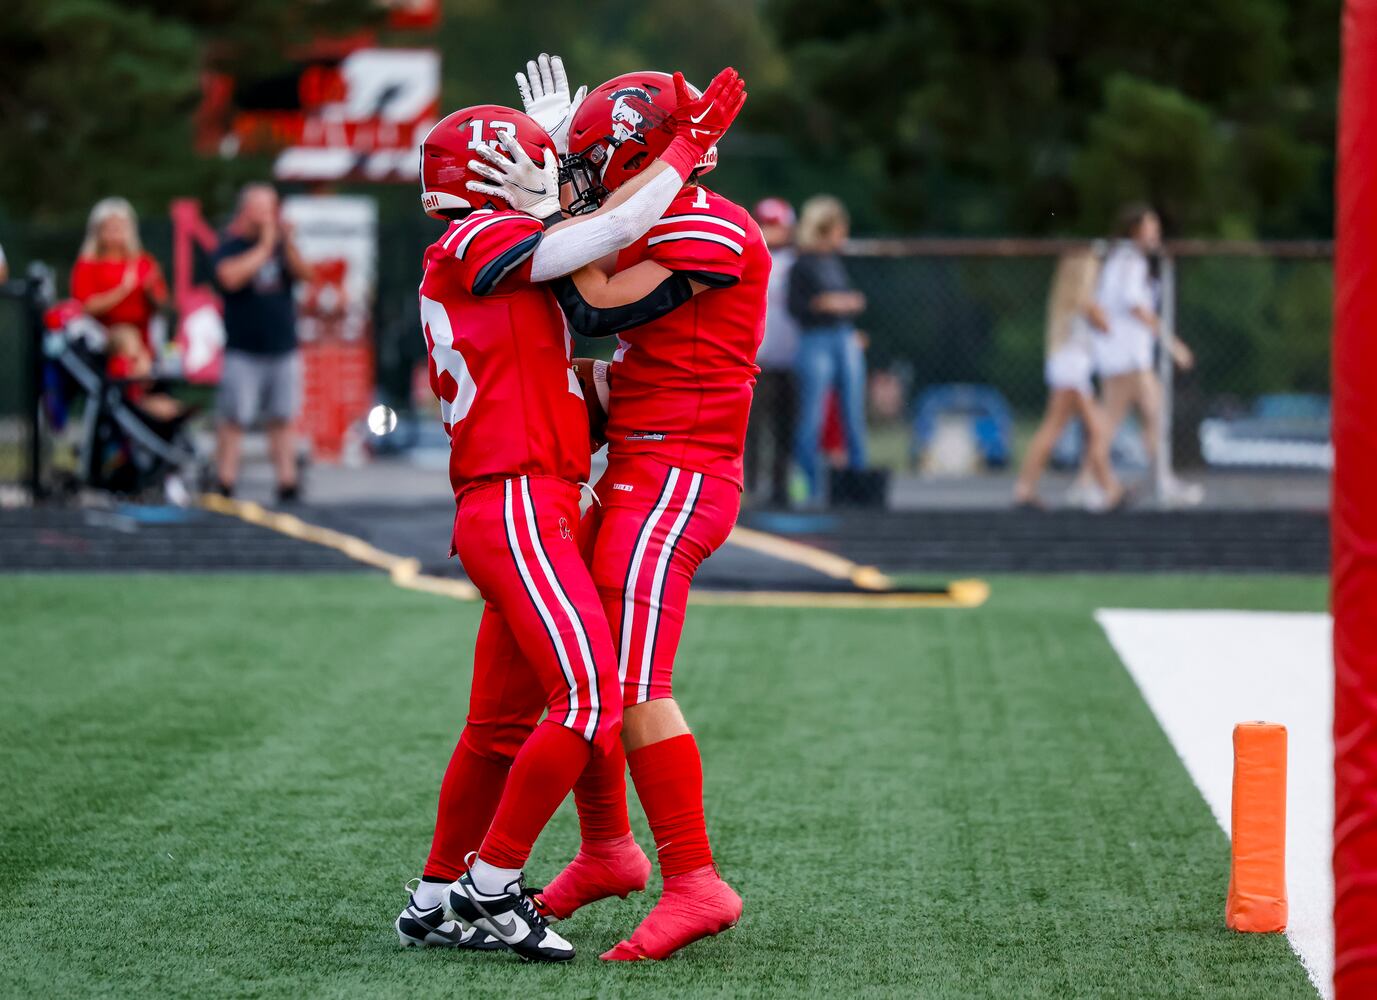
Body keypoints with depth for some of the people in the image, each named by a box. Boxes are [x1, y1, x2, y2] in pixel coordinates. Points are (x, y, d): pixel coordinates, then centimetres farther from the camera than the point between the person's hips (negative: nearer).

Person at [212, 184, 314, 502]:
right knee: (234, 419, -6)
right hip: (243, 353, -4)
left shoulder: (281, 245, 12)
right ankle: (224, 485, -3)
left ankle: (287, 483, 6)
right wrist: (265, 246, -13)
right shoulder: (231, 245, 0)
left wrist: (288, 243, -12)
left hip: (284, 349, 4)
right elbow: (231, 277, -19)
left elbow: (305, 274, 1)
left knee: (282, 419, 4)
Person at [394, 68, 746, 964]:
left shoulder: (467, 272, 21)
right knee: (588, 703, -15)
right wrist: (688, 145, -4)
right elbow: (614, 230, -13)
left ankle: (439, 899, 21)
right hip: (515, 510, -10)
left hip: (529, 514, 10)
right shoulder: (475, 244, -7)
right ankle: (489, 889, -9)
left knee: (501, 723, 14)